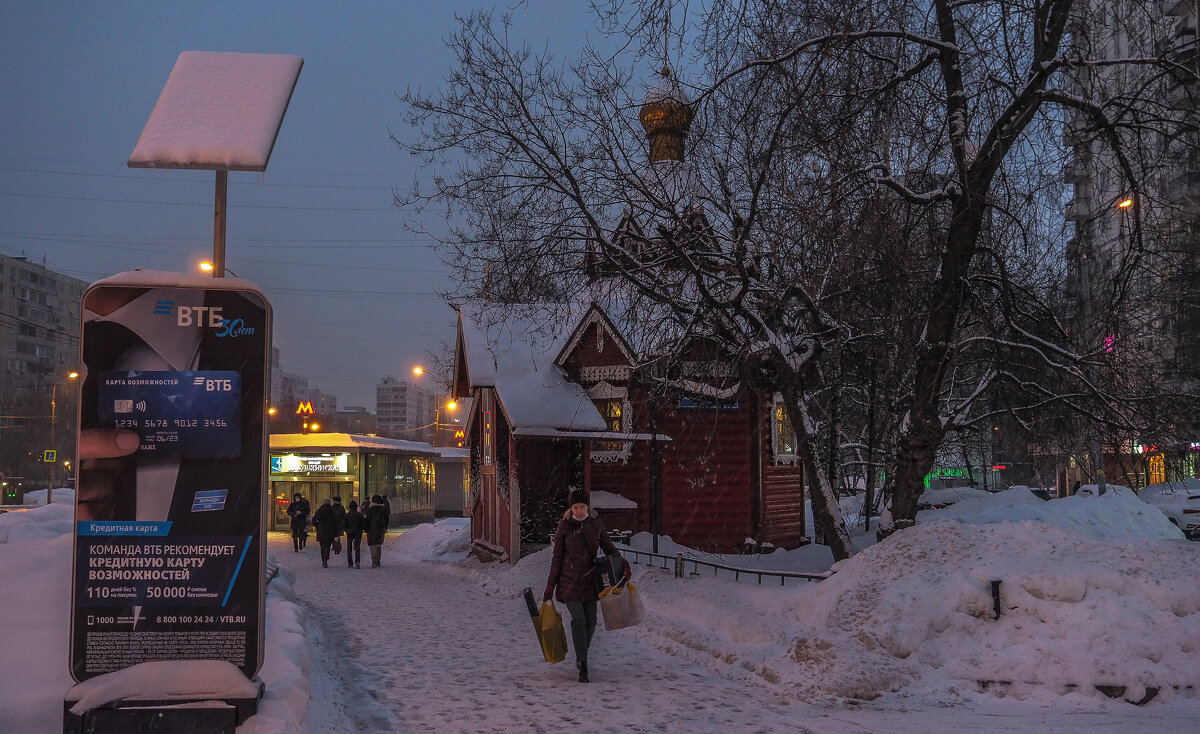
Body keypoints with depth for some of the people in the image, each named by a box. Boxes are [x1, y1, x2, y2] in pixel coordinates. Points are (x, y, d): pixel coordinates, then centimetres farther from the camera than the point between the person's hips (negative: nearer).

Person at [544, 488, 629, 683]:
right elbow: (557, 556, 0)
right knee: (578, 620, -12)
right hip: (570, 580, -3)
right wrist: (551, 584, 0)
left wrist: (622, 563, -3)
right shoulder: (564, 526, -4)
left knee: (590, 621, 6)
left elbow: (608, 546, 13)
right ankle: (582, 666, -8)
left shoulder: (596, 523, 3)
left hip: (590, 579, 3)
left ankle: (581, 655, 30)